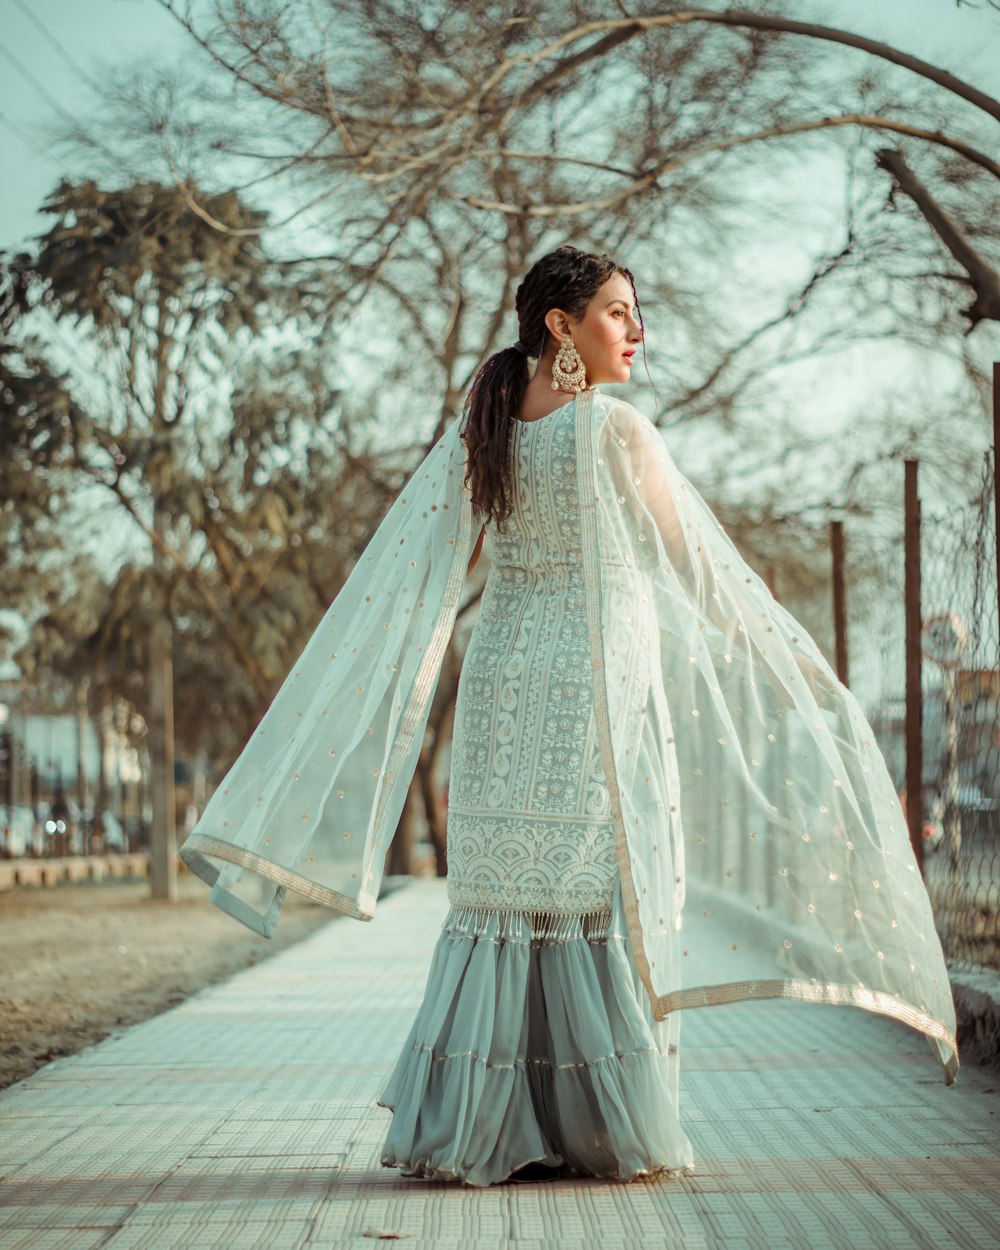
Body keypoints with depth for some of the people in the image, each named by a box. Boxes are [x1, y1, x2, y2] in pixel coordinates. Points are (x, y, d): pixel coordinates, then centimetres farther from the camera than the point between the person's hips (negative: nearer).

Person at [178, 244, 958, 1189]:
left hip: (503, 676, 6)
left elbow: (409, 577, 7)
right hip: (600, 680, -6)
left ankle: (475, 1129, 9)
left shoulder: (476, 431, 7)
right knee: (604, 893, 1)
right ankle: (613, 1130, 7)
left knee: (502, 893, 8)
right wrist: (793, 659, 8)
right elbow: (697, 565, -4)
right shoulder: (615, 429, -10)